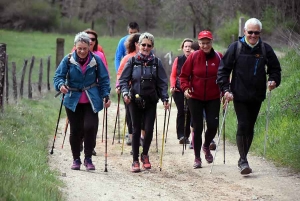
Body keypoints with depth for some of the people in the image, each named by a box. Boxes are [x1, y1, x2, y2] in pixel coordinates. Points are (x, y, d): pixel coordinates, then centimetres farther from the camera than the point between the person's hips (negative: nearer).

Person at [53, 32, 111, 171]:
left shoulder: (96, 60, -2)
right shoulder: (68, 60, -3)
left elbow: (104, 79, 5)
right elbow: (58, 76, -4)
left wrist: (106, 96, -4)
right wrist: (61, 85, -25)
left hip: (91, 101, 0)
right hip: (73, 101, 1)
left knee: (90, 127, -14)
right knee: (75, 130, 4)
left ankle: (88, 158, 1)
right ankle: (76, 159, 19)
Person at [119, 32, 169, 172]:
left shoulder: (156, 62, 3)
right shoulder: (132, 61, 1)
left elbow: (162, 82, 5)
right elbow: (123, 79, 3)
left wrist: (165, 98, -4)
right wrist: (125, 92, -14)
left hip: (151, 101, 0)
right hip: (135, 101, 0)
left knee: (149, 130, -4)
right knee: (136, 130, 4)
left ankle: (145, 155, 22)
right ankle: (135, 161, 13)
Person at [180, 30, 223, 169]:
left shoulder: (218, 57, -3)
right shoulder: (193, 57, -6)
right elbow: (184, 75, 0)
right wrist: (185, 88, -15)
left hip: (213, 98, 1)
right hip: (195, 98, -1)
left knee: (213, 125, -5)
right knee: (197, 128, 2)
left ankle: (206, 147, 28)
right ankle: (197, 158, 15)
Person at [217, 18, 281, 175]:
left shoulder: (265, 49, 3)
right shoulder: (235, 47, -3)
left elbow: (275, 68, 12)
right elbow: (223, 69, -1)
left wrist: (273, 80, -9)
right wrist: (225, 89, -11)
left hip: (257, 97, 3)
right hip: (240, 96, -3)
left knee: (250, 127, 10)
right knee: (243, 125, -13)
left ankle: (243, 159, 23)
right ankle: (243, 160, -10)